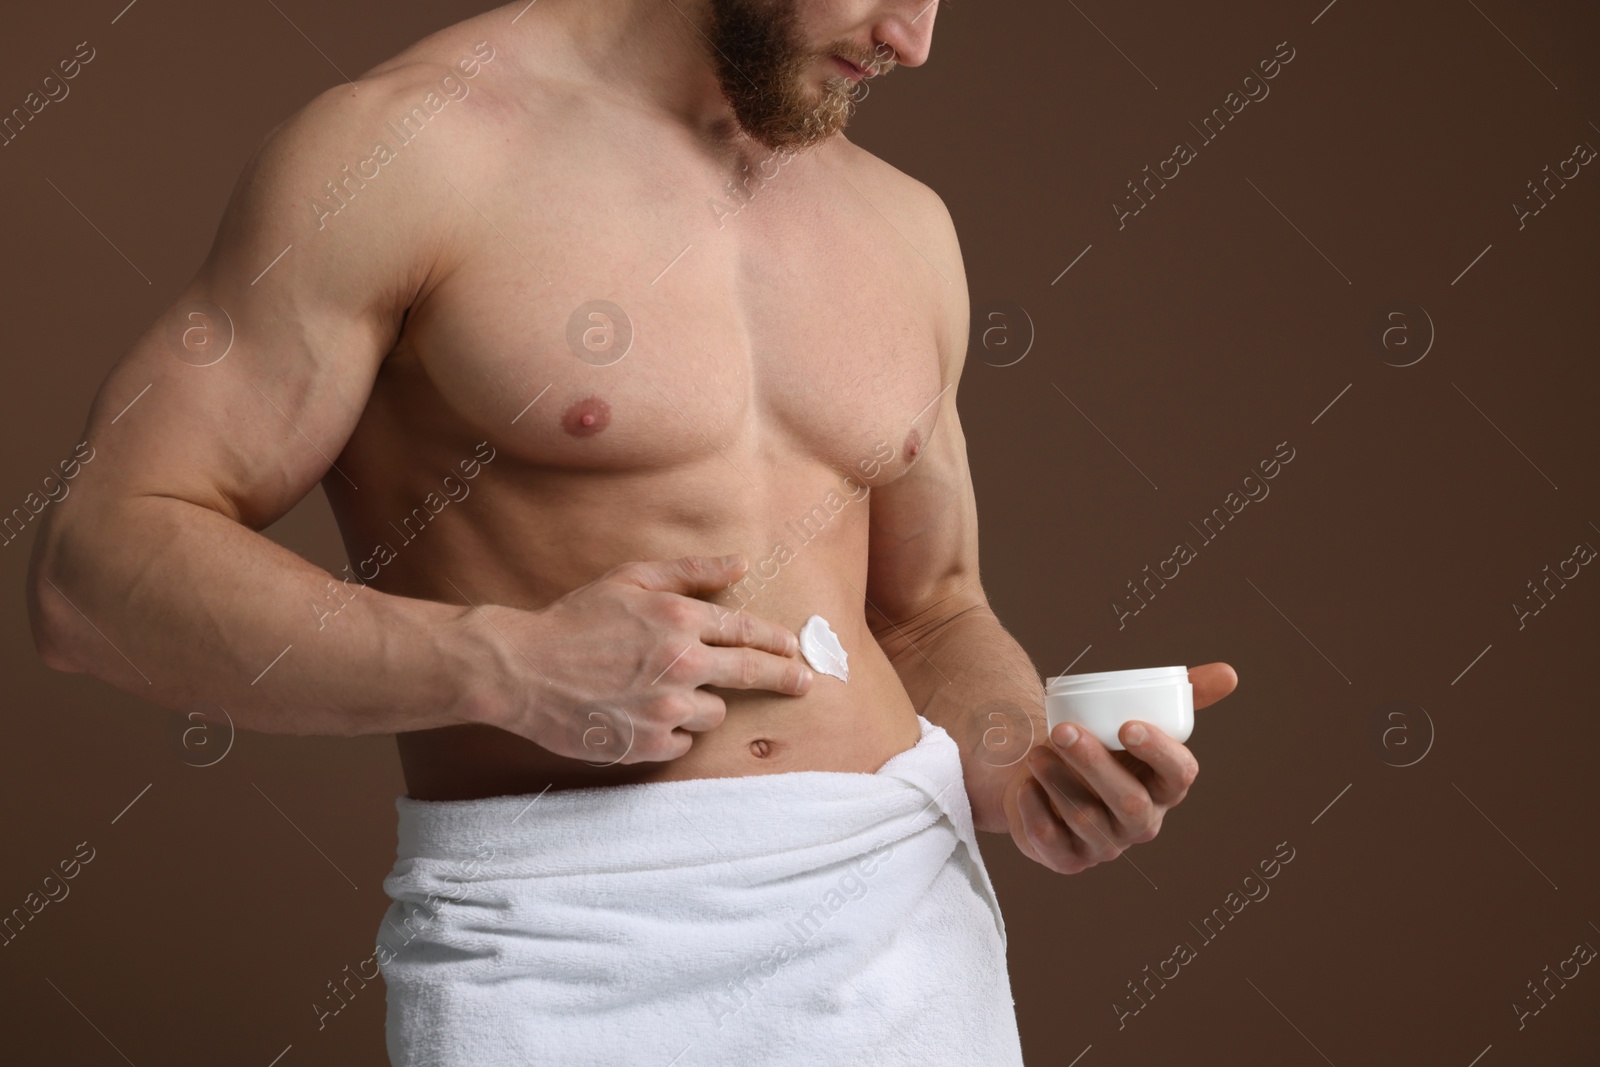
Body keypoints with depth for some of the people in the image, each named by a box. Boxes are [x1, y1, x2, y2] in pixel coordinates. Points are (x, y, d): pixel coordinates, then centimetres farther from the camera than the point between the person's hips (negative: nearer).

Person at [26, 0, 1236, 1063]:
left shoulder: (902, 227, 13)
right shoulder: (409, 148, -6)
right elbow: (96, 565, -10)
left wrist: (1024, 773, 0)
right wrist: (502, 667, -19)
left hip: (901, 920, 5)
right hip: (568, 964, -5)